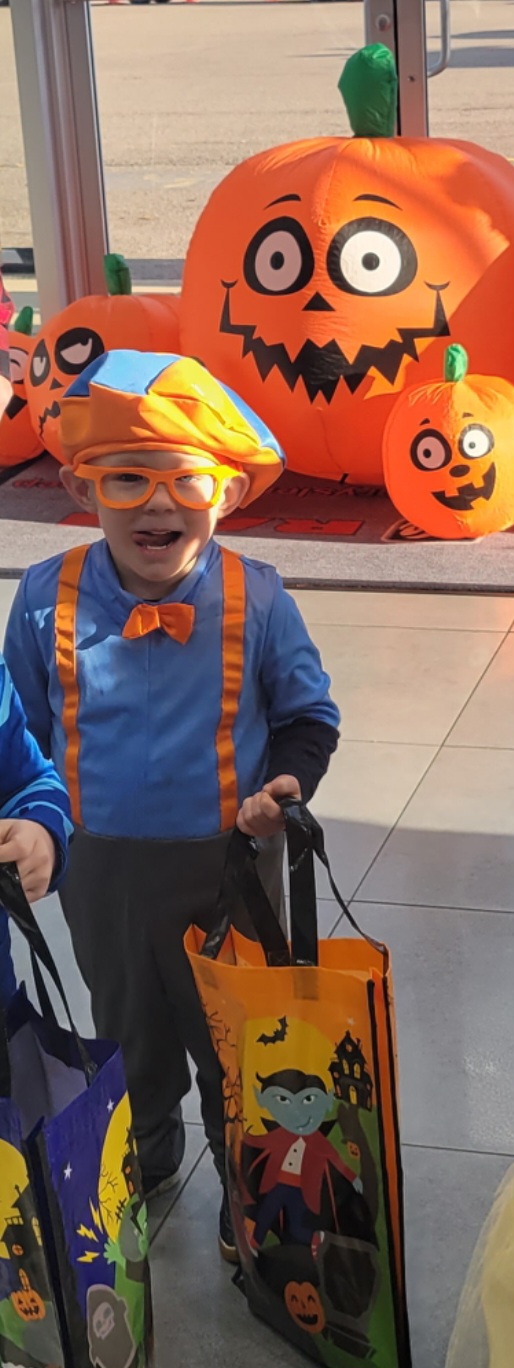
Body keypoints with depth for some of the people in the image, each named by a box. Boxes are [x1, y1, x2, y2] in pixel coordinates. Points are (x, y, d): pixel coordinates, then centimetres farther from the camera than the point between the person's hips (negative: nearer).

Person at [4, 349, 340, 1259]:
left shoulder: (253, 599, -15)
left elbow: (307, 716, -1)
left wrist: (285, 782, -18)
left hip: (228, 866, -2)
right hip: (102, 870, 2)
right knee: (129, 1031, 26)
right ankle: (146, 1164, 54)